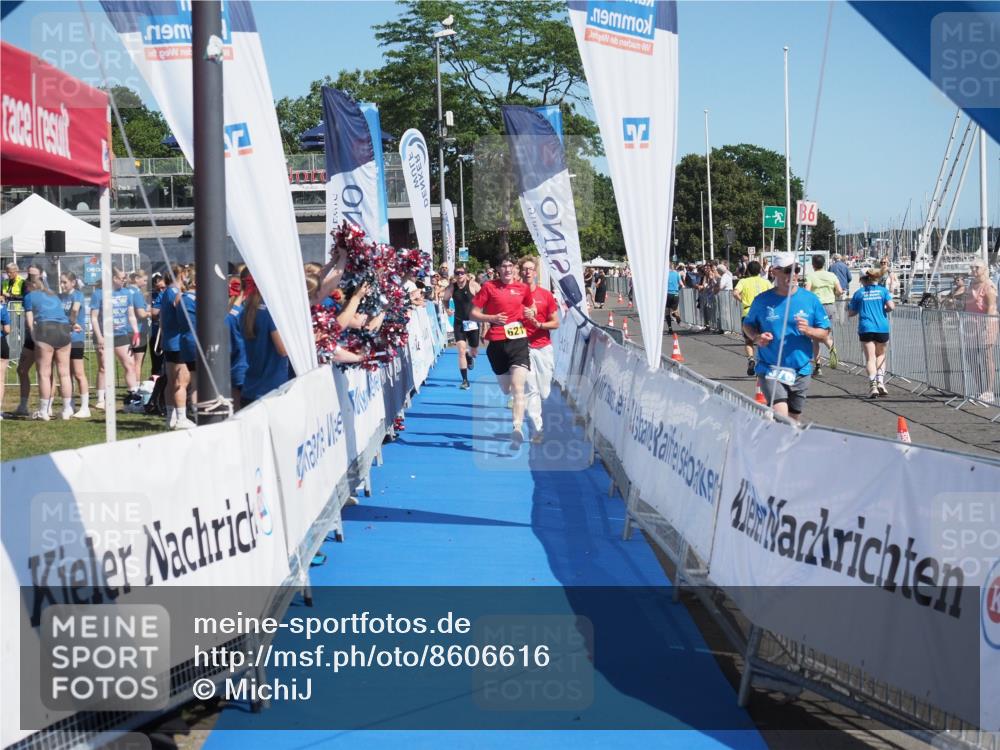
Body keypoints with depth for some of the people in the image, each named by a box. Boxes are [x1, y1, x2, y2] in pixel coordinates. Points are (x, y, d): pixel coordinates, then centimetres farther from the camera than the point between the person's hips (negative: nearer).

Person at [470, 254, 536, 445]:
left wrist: (530, 314, 3)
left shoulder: (523, 288, 8)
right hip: (497, 343, 0)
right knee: (506, 389, 11)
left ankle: (517, 428, -28)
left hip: (518, 341, 0)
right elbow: (474, 313, 2)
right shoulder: (489, 287, 2)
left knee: (518, 388, -17)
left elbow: (531, 306, 27)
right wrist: (492, 318, -14)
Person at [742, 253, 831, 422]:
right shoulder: (762, 300, -1)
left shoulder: (810, 299, 1)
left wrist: (808, 330, -16)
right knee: (781, 417, -21)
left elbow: (824, 333, 5)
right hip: (770, 369, -3)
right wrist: (756, 337, -9)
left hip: (801, 371, 3)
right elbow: (747, 325, 13)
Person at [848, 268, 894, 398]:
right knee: (881, 355, 19)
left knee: (870, 358, -2)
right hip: (882, 328, 1)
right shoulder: (883, 290, 6)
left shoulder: (859, 293, 6)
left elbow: (851, 313, 8)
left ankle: (873, 385, -17)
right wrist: (883, 310, 14)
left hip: (865, 328, -1)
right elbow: (890, 306, -7)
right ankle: (880, 381, 2)